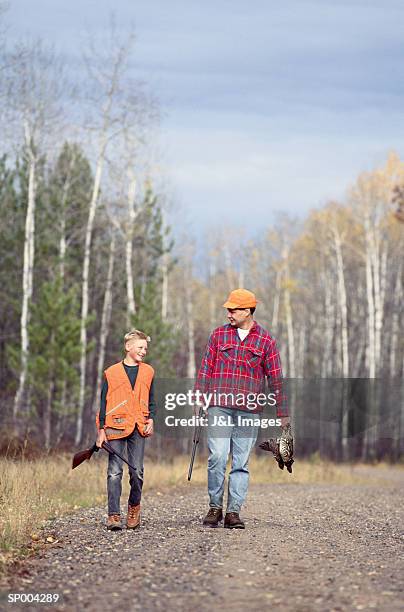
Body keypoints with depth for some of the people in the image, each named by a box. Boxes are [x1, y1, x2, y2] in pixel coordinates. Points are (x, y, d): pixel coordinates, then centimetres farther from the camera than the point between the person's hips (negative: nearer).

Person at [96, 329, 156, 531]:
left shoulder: (147, 372, 12)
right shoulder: (112, 373, 4)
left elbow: (151, 401, 17)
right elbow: (104, 403, 4)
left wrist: (150, 420, 1)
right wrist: (101, 430, 0)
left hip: (138, 429, 2)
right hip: (116, 427, -2)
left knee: (137, 471, 0)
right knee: (114, 472, -6)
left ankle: (134, 506, 23)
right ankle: (114, 516, -7)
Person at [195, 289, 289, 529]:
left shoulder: (266, 340, 6)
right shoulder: (219, 335, 10)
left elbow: (276, 378, 8)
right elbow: (206, 369, 11)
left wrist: (283, 413, 6)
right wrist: (199, 399, 3)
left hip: (249, 410, 0)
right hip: (220, 406, 0)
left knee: (241, 462, 2)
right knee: (217, 457, -8)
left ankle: (234, 511, 6)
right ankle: (215, 507, 4)